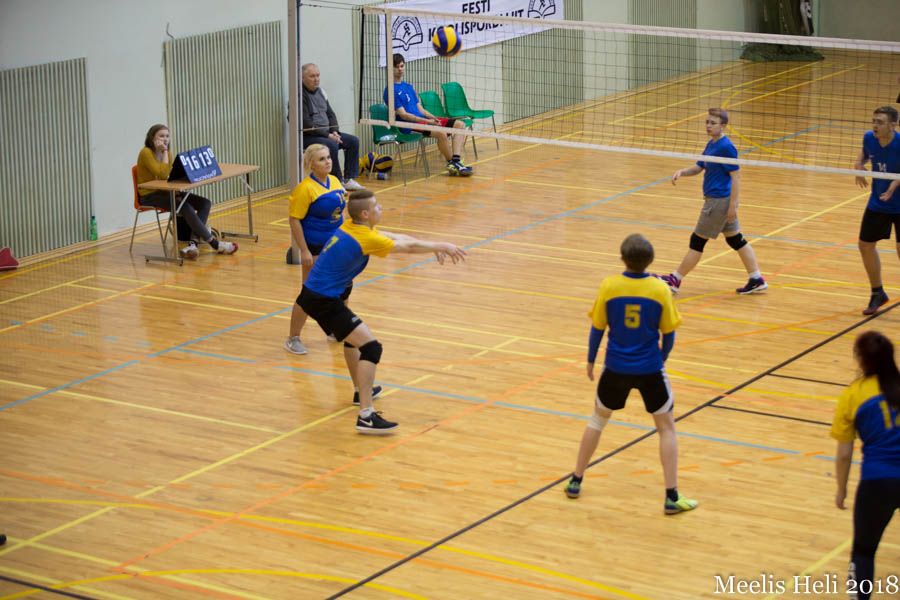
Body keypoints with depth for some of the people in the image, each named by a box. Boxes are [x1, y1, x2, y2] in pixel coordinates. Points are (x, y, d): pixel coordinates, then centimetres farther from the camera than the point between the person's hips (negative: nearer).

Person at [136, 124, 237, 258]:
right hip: (149, 196, -8)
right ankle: (214, 243, -22)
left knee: (205, 203, -9)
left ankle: (193, 243, -26)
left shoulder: (169, 152, 8)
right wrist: (165, 152, -19)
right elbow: (163, 174, -25)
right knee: (185, 206, -30)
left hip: (164, 192, 8)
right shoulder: (146, 153, -16)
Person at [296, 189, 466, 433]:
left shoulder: (351, 227, 9)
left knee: (354, 336, 33)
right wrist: (441, 246, 6)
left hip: (313, 293, 10)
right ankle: (366, 416, -21)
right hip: (324, 301, -10)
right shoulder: (365, 239, -18)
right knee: (371, 347, -15)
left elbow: (398, 238, 13)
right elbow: (409, 247, -9)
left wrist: (435, 247, 11)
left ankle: (361, 391, 49)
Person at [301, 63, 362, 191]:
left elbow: (330, 114, 17)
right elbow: (306, 124, -20)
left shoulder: (320, 92, 13)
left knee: (353, 141, -2)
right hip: (308, 137, -9)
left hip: (326, 133, 9)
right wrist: (327, 135, -20)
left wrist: (334, 132, -2)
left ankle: (349, 179, -2)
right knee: (332, 146, -33)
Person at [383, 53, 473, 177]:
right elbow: (403, 115, -13)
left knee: (459, 124, -3)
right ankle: (451, 163, -11)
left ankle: (456, 161, -17)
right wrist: (427, 121, -18)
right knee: (441, 132, -33)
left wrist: (433, 118, -1)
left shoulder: (409, 87, 20)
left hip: (423, 120, 9)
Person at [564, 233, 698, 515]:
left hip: (616, 368, 1)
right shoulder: (660, 290, -11)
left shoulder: (608, 287, -10)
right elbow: (668, 334, -2)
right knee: (667, 428, 12)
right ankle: (672, 497, 7)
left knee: (598, 420, 23)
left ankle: (576, 481, 29)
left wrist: (590, 360, 13)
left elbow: (597, 328, -2)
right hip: (650, 370, -1)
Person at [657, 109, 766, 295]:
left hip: (720, 201, -10)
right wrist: (682, 172, -2)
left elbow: (736, 176, -19)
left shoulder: (726, 147, -18)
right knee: (735, 239, 13)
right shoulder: (711, 145, 11)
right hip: (715, 200, 10)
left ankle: (675, 280, 7)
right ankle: (757, 280, 17)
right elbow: (698, 167, 19)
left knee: (697, 240, -1)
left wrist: (733, 205, -21)